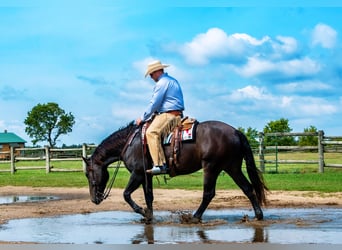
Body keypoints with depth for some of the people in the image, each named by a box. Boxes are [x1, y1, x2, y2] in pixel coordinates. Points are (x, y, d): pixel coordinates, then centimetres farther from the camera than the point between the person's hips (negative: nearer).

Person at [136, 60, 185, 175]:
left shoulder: (162, 83, -9)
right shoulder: (173, 81, 23)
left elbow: (154, 103, -11)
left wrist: (143, 118, -2)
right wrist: (156, 113, 28)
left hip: (169, 115, -11)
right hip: (177, 114, 11)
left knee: (151, 132, -23)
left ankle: (159, 165, -35)